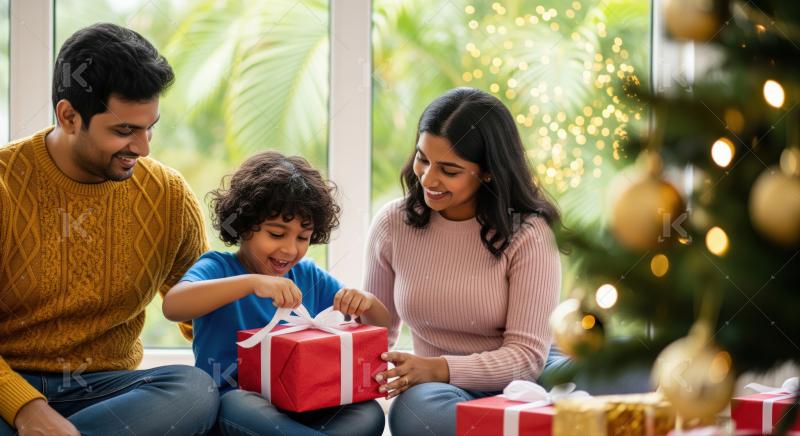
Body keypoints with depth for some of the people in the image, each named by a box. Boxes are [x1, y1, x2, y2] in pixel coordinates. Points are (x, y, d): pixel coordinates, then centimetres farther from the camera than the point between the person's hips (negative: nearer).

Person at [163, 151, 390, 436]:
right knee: (238, 403, -38)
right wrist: (252, 282, -34)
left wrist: (365, 302, -7)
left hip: (299, 410, 5)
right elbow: (172, 305, -25)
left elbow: (379, 326, 18)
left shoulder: (308, 276, 13)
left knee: (369, 413, -21)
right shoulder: (219, 267, -2)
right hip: (229, 406, -4)